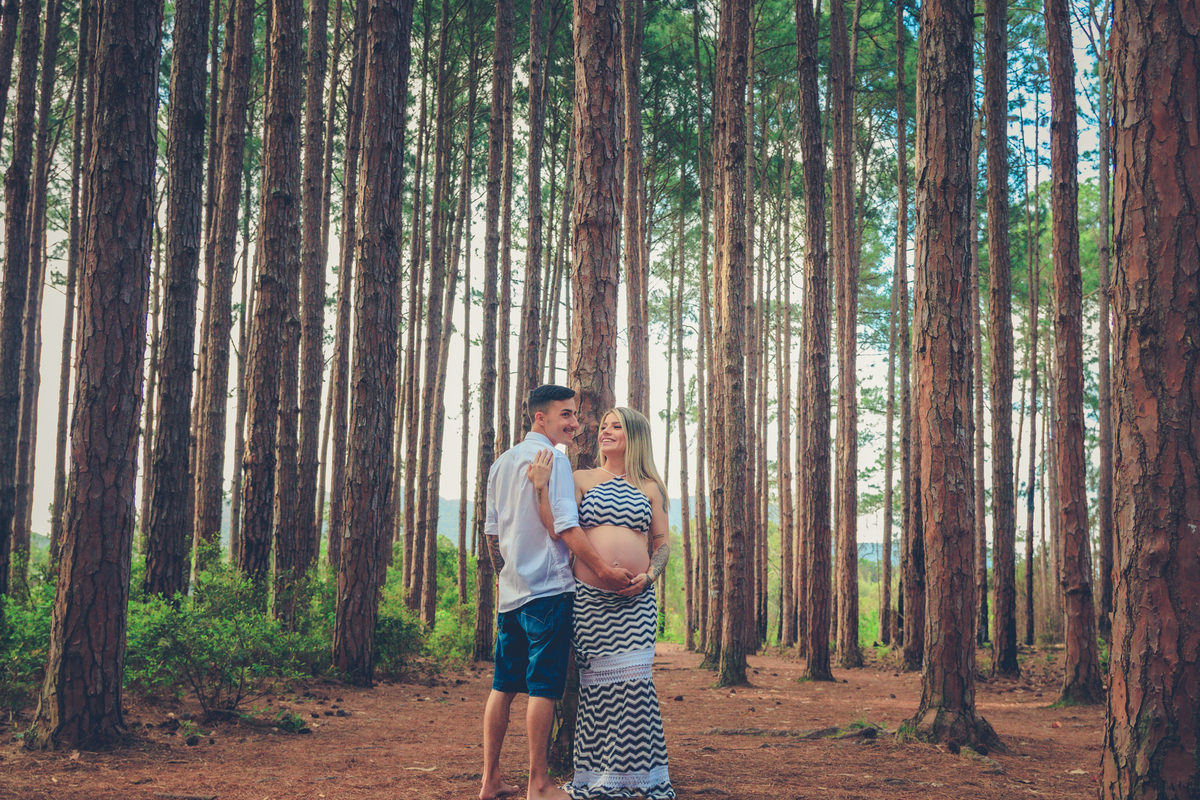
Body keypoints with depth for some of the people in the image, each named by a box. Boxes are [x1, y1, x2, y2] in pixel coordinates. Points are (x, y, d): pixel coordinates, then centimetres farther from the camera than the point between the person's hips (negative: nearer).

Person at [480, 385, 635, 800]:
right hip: (547, 589, -8)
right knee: (543, 687, -3)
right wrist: (601, 569, -20)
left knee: (502, 685, 11)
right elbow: (564, 525, -18)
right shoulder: (553, 457, -9)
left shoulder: (502, 462, 16)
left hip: (510, 590, 8)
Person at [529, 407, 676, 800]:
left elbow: (663, 543, 12)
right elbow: (556, 529, -4)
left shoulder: (649, 488, 11)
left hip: (636, 600, 0)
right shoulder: (581, 480, 8)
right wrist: (542, 488, -14)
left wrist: (649, 575, -5)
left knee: (634, 680, -5)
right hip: (589, 597, 0)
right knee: (596, 682, 1)